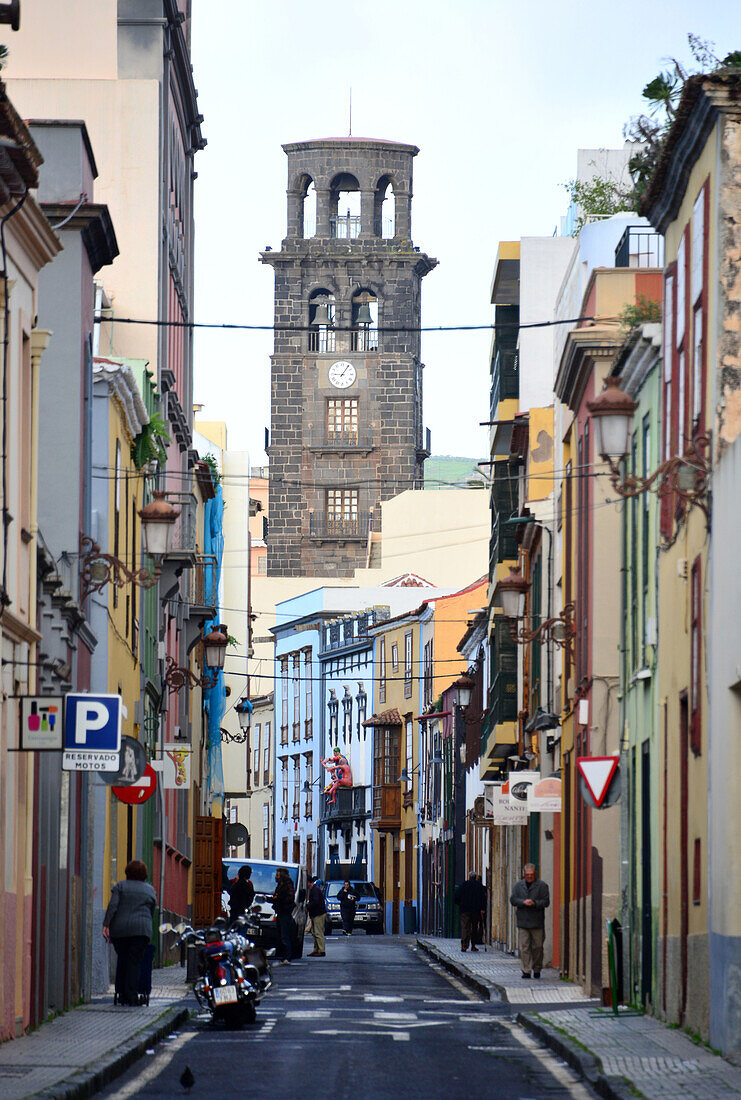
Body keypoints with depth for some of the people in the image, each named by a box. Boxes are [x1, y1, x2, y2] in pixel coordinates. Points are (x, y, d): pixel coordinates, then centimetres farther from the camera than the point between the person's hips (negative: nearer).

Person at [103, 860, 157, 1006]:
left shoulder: (120, 886, 9)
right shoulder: (150, 890, 15)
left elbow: (112, 906, -3)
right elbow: (151, 913, 17)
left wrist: (106, 925, -7)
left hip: (119, 928, 0)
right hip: (141, 930, 0)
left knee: (122, 959, 12)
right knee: (135, 961, -1)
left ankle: (121, 994, 12)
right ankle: (131, 996, -9)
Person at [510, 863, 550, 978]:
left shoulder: (542, 886, 2)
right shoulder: (518, 885, 11)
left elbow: (546, 902, -3)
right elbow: (513, 900, 5)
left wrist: (534, 903, -18)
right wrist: (523, 902, -12)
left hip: (537, 922, -2)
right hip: (522, 921, 2)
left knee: (537, 947, 3)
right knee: (524, 947, -4)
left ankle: (537, 970, 17)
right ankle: (526, 971, -3)